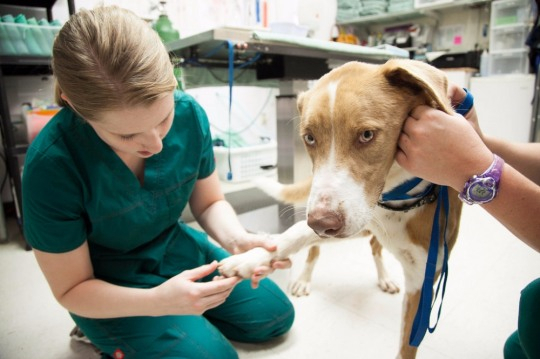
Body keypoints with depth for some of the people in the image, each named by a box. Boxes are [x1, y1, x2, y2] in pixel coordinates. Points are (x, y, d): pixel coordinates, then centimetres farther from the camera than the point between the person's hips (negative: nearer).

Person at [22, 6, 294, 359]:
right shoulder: (52, 165, -31)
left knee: (277, 315, 11)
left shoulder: (189, 113, -22)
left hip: (175, 248, 5)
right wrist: (157, 300, -37)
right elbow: (71, 289, -19)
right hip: (106, 288, -3)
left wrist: (237, 239, -29)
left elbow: (209, 203, -6)